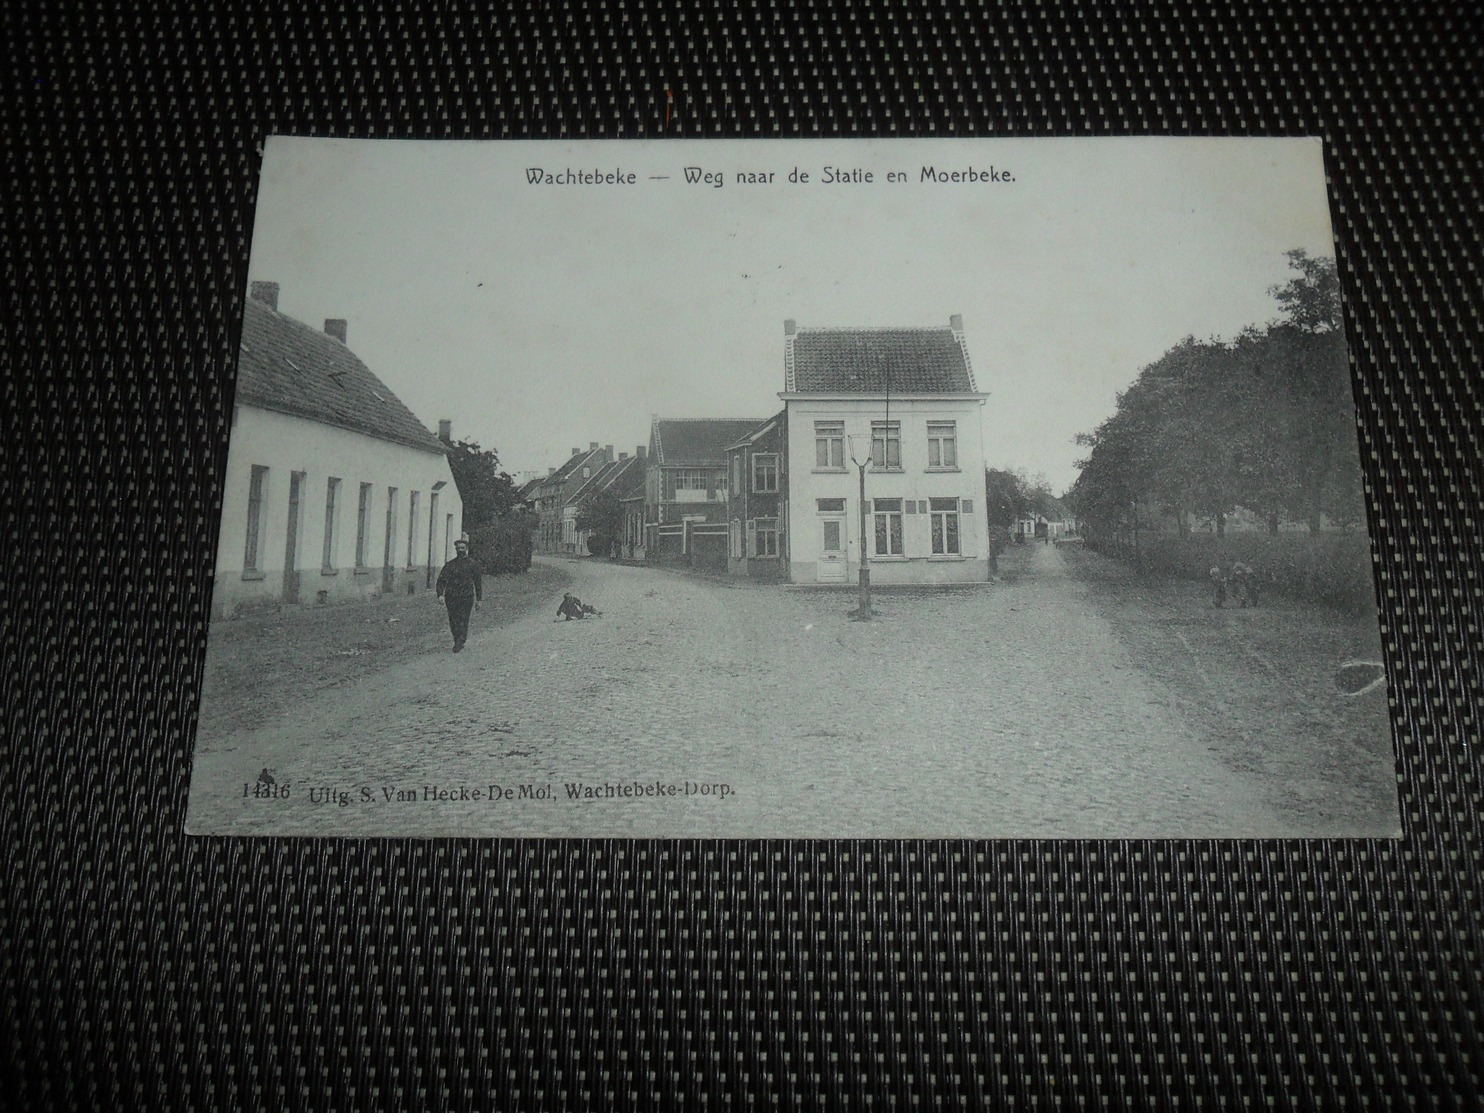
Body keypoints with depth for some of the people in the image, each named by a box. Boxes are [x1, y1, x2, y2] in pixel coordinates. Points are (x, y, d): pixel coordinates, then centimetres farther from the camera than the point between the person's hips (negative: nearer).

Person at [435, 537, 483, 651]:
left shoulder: (472, 564, 7)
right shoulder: (449, 564, 10)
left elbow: (478, 582, 10)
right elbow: (441, 580, 5)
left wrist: (479, 599, 8)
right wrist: (440, 594, -11)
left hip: (466, 597, -2)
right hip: (451, 597, 2)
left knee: (463, 620, -11)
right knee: (453, 621, 4)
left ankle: (460, 641, -13)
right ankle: (458, 642, 18)